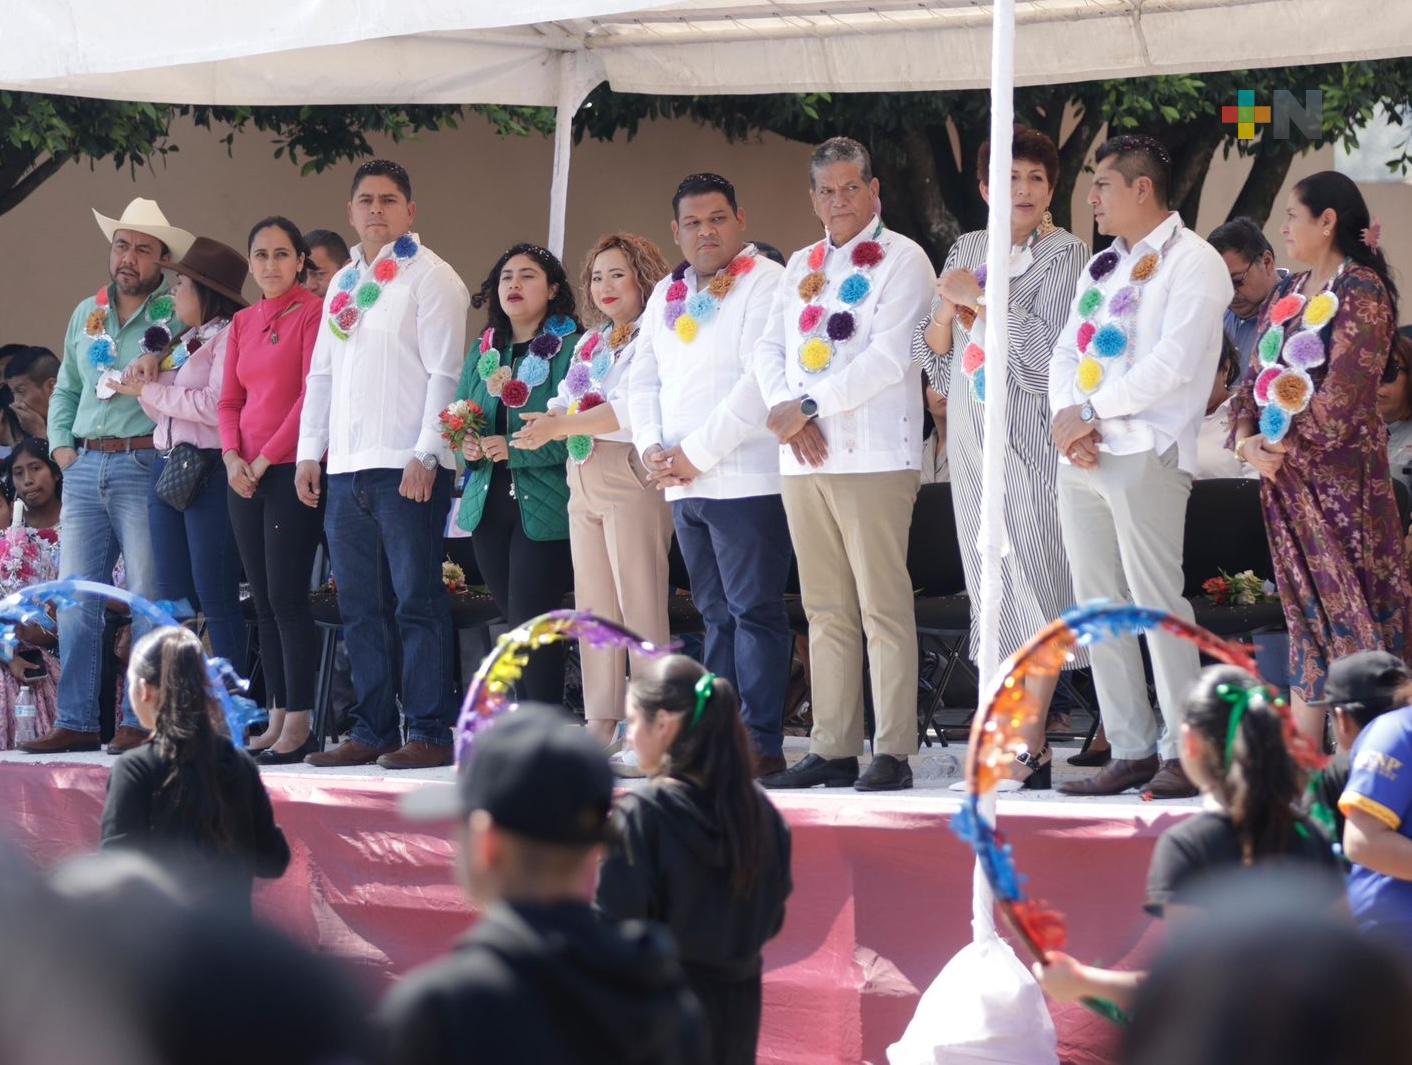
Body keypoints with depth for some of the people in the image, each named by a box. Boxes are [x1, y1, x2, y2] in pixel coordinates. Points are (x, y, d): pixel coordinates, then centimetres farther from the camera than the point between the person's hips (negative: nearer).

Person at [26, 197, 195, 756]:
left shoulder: (179, 316, -1)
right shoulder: (86, 315, 18)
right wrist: (61, 445, 13)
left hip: (145, 465, -6)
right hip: (85, 470, 6)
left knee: (149, 601, -6)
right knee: (75, 599, 5)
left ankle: (140, 721, -3)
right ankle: (75, 721, 8)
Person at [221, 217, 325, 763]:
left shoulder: (312, 313, -6)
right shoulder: (243, 323, 16)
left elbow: (313, 395, -12)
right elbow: (230, 400, 16)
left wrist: (265, 459, -12)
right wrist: (232, 456, -2)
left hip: (290, 469, -7)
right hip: (244, 474, 7)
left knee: (286, 596, -10)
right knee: (263, 599, 6)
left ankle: (300, 723, -9)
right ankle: (277, 718, 9)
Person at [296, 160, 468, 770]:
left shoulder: (430, 277, -2)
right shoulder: (344, 283, 20)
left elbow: (444, 372, -9)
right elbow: (322, 372, 22)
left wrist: (425, 455, -16)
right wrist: (310, 452, 14)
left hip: (408, 467, -7)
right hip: (346, 468, 7)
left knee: (417, 601, -7)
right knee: (358, 606, 8)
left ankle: (430, 734, -5)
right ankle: (371, 731, 13)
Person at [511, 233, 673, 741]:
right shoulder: (589, 344, 21)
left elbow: (633, 409, -17)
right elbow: (566, 404, 17)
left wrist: (561, 427, -20)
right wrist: (545, 421, -6)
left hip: (631, 475, -8)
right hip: (584, 479, 8)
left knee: (639, 603, -10)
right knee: (592, 604, 7)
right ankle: (600, 722, 9)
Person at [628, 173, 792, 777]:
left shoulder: (764, 283, -6)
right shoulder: (667, 294, 18)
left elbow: (761, 381, -15)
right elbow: (643, 379, 19)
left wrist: (698, 452, -15)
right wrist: (651, 446, 1)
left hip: (746, 479, -7)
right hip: (683, 484, 7)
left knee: (753, 609, -8)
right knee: (716, 614, 10)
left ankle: (762, 741, -8)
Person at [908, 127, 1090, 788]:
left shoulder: (1064, 255, -3)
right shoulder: (967, 251, 13)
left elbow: (1044, 356, -15)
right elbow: (934, 362, 13)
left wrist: (982, 300, -13)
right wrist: (948, 311, -6)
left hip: (1032, 439, -6)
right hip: (971, 439, 6)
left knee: (1033, 582, -7)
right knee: (991, 586, 6)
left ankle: (1030, 748, -7)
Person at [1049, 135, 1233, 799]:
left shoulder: (1192, 263, -3)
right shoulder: (1101, 266, 22)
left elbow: (1173, 362, -15)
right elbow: (1067, 351, 16)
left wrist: (1091, 412, -13)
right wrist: (1065, 415, -4)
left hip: (1146, 453, -8)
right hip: (1080, 457, 8)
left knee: (1156, 601, -10)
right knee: (1098, 607, 6)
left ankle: (1184, 754, -7)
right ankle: (1129, 750, 10)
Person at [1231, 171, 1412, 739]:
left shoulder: (1361, 290, -10)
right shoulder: (1290, 292, 15)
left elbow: (1345, 390, -17)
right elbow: (1257, 373, 14)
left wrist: (1288, 448, -14)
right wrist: (1247, 437, -3)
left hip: (1340, 472, -8)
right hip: (1283, 477, 8)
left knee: (1352, 608, -7)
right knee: (1304, 610, 9)